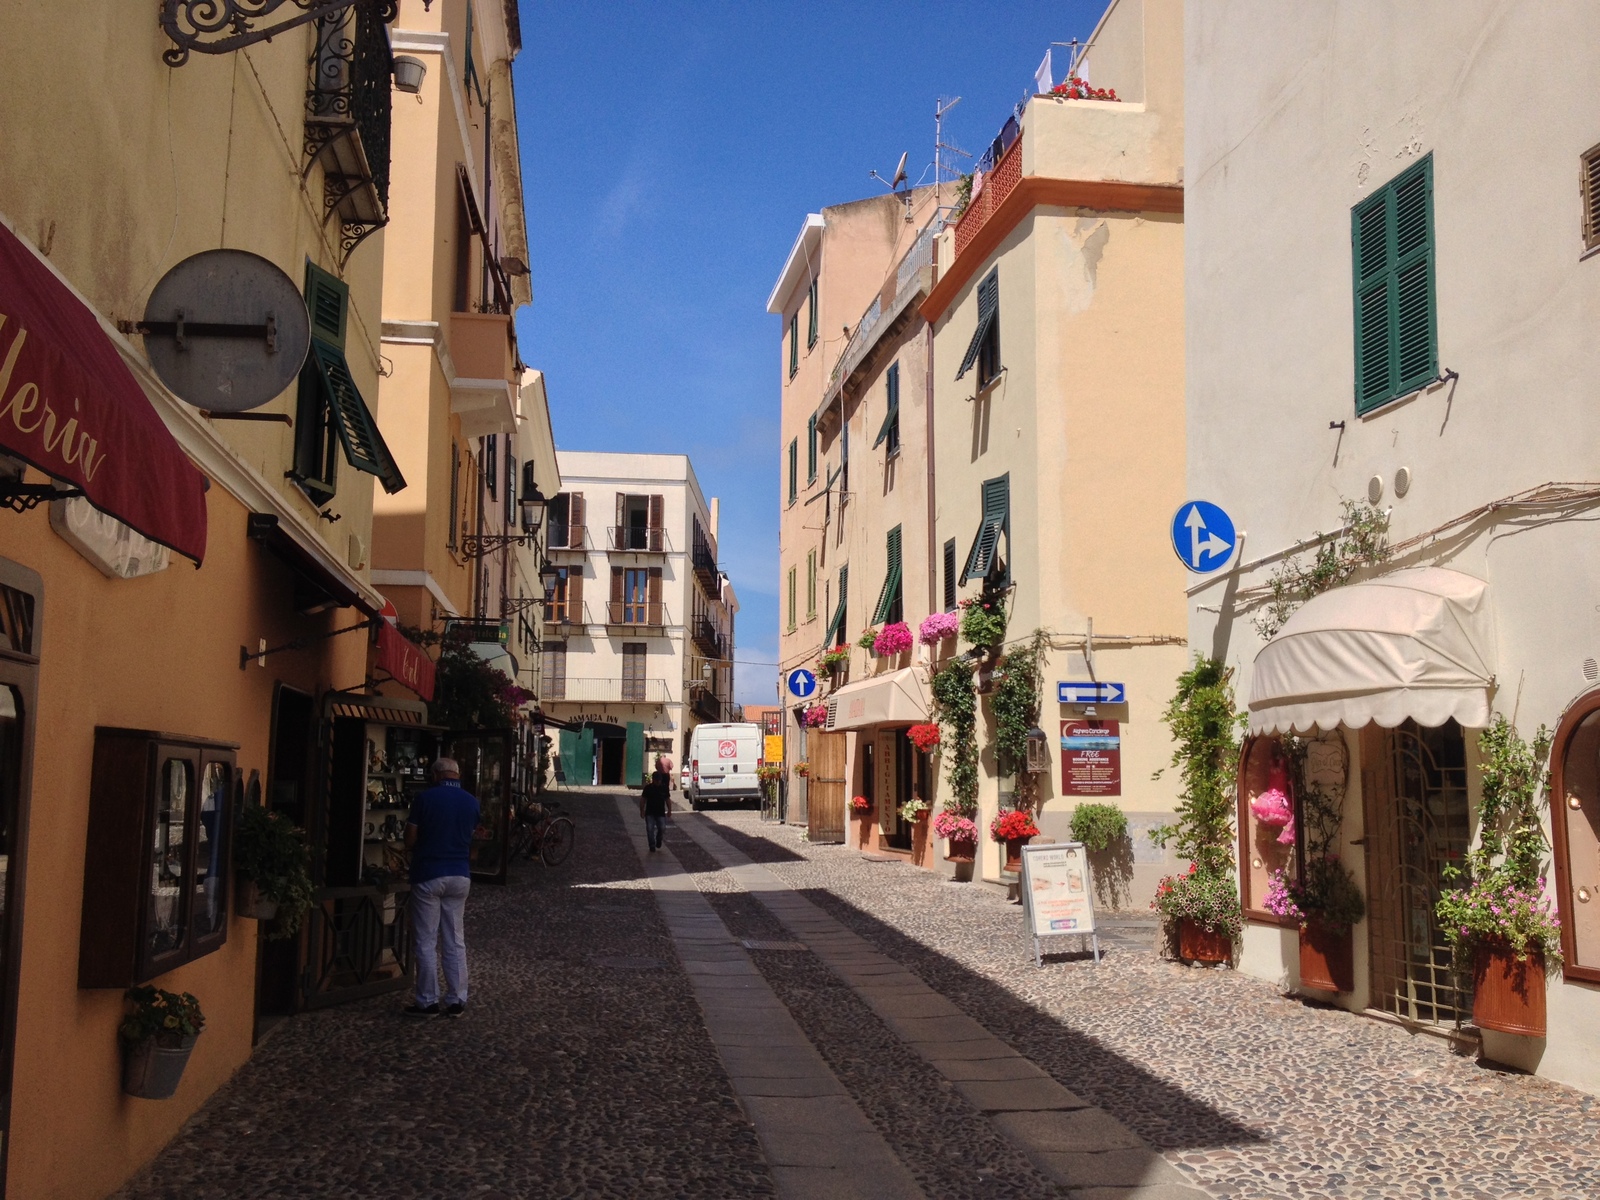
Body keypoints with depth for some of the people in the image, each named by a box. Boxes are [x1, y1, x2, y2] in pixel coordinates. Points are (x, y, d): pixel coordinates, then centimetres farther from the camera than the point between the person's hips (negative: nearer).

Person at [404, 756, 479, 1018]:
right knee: (456, 941, 10)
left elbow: (410, 841, -6)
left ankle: (427, 1002, 7)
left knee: (427, 942, 3)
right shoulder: (471, 802, 3)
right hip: (460, 876, 4)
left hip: (428, 876, -4)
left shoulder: (425, 798, -9)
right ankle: (457, 1001, 12)